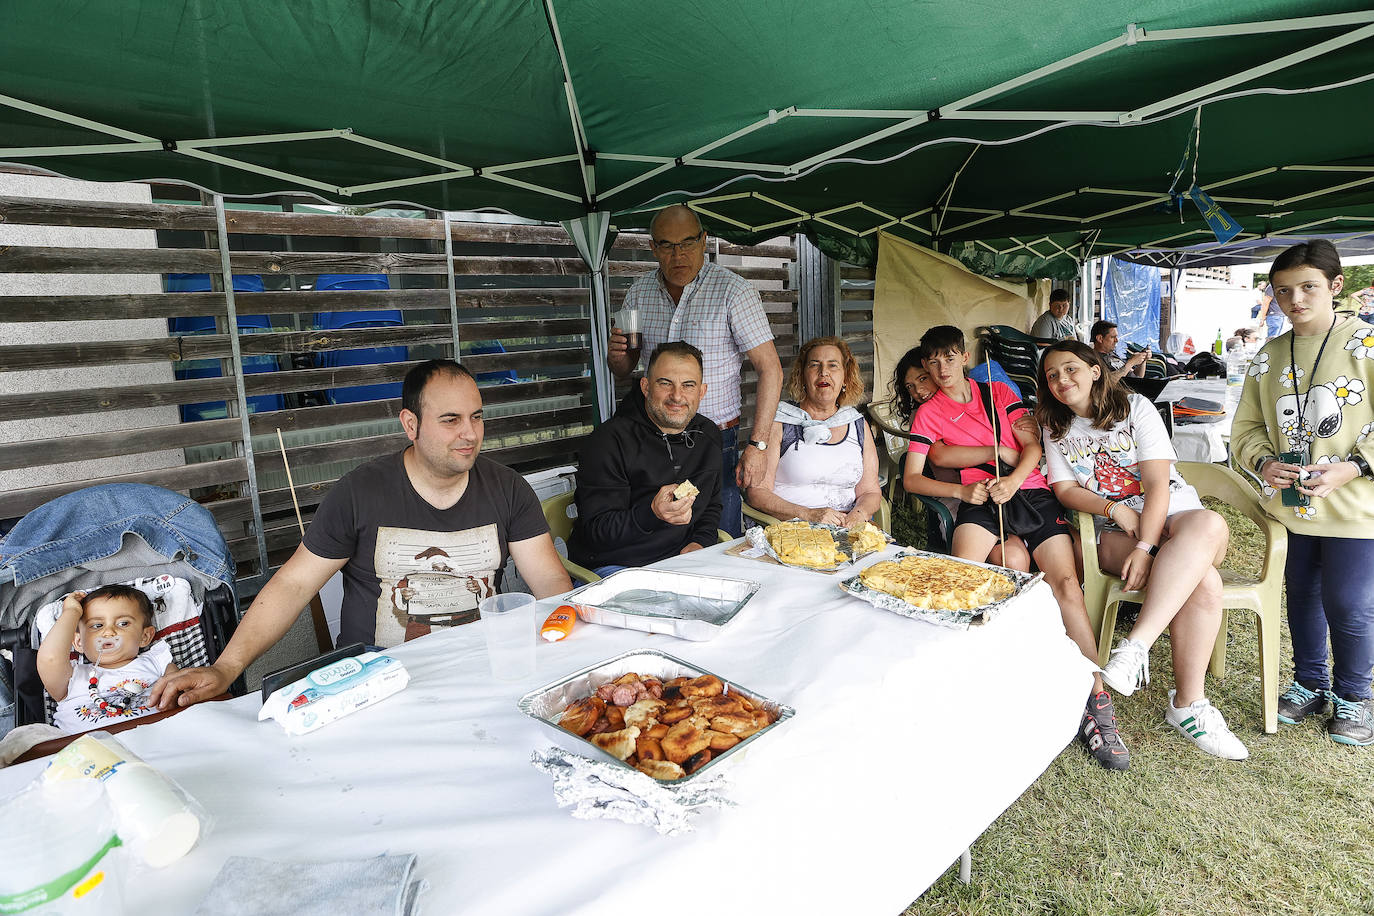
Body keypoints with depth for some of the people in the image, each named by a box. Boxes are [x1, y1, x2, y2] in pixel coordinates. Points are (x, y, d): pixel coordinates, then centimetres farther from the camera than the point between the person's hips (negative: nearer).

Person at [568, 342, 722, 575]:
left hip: (681, 557, 7)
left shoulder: (709, 436, 10)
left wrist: (700, 542, 3)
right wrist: (653, 514, -35)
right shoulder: (609, 440, -12)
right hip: (616, 566, -6)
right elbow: (595, 531, -17)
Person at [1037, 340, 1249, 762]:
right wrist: (1115, 510, -18)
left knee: (1209, 525, -38)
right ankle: (1189, 704, -28)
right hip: (1114, 532, 0)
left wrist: (1145, 547, -23)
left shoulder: (1135, 407, -1)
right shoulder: (1056, 428, 9)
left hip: (1173, 515, 1)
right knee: (1204, 582, -31)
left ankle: (1136, 647, -43)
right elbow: (1065, 489, 2)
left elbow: (1157, 483, -10)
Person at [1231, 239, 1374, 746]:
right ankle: (1309, 684, 35)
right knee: (1301, 595, 16)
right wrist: (1264, 462, -8)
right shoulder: (1268, 358, 6)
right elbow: (1246, 426, 10)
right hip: (1289, 505, 4)